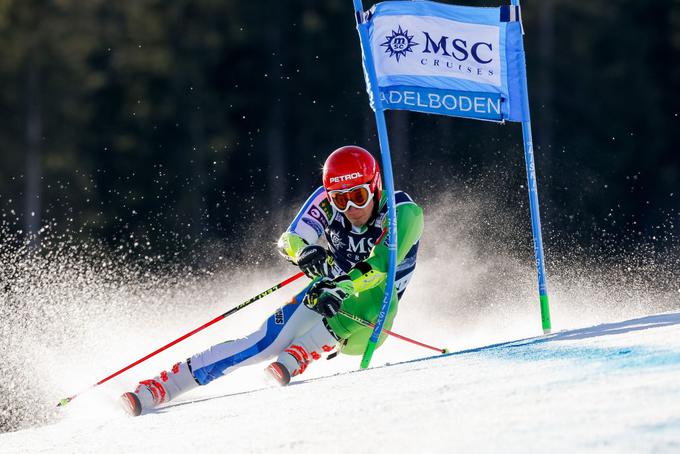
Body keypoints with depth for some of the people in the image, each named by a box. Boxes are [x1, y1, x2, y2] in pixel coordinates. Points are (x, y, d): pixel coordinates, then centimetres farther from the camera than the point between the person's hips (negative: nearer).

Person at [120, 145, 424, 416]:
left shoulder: (404, 212, -20)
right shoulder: (327, 200, -9)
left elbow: (382, 263, -34)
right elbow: (288, 240, -14)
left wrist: (344, 289, -51)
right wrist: (304, 252, -38)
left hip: (367, 325, -2)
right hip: (327, 296, 2)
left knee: (377, 292, -36)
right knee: (267, 342, -21)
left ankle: (298, 357, -32)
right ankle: (160, 387, -25)